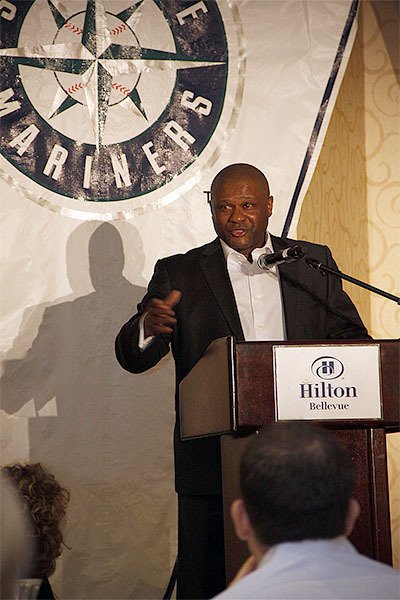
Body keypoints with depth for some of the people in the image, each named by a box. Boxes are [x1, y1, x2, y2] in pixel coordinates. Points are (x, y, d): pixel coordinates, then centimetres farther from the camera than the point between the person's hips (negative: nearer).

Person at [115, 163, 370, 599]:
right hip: (213, 462, -1)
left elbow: (352, 339, 11)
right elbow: (133, 357, 1)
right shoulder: (179, 274, 7)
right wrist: (148, 327, -24)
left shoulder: (314, 262, 12)